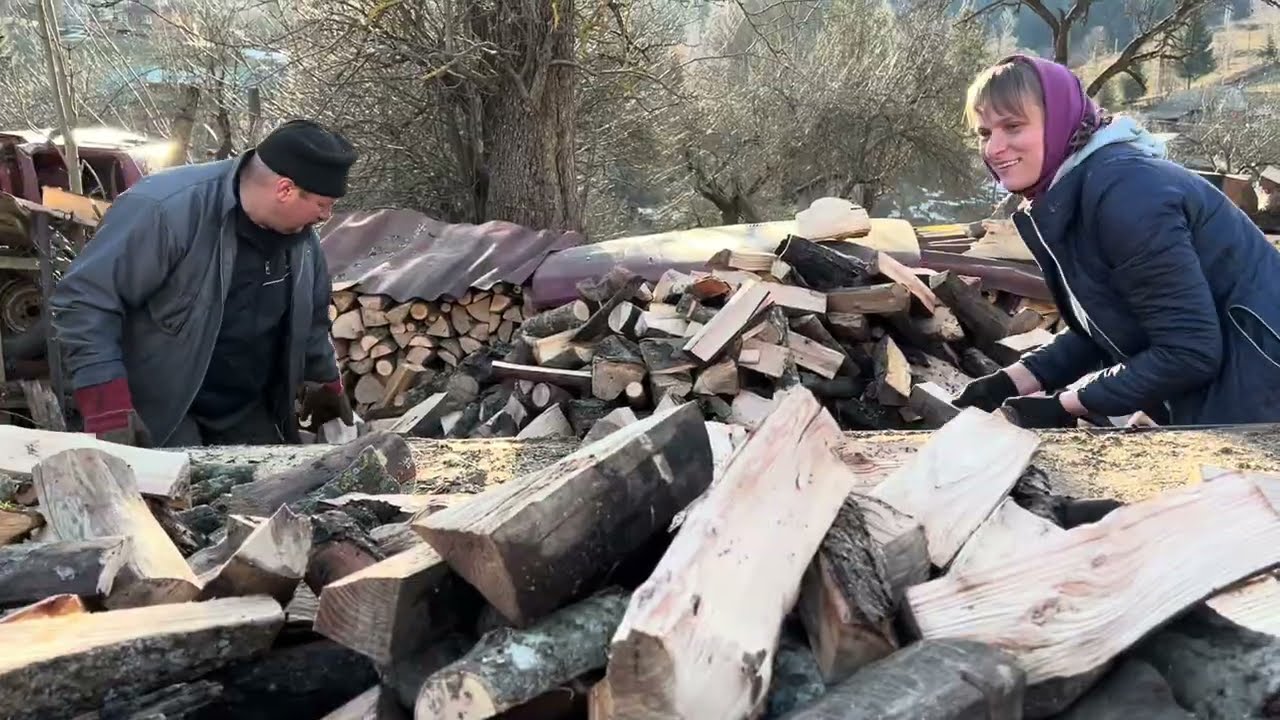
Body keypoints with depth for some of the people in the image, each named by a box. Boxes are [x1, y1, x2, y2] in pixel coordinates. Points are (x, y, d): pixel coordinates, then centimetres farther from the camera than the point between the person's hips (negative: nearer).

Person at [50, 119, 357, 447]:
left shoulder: (300, 235, -1)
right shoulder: (166, 209, -26)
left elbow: (309, 318, 19)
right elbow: (84, 299, -25)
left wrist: (325, 381, 24)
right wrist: (108, 408, -30)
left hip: (249, 415, 7)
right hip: (159, 415, -7)